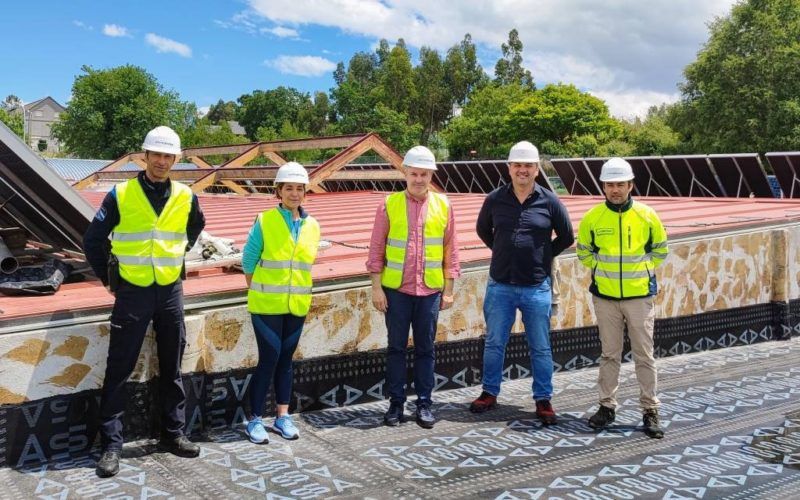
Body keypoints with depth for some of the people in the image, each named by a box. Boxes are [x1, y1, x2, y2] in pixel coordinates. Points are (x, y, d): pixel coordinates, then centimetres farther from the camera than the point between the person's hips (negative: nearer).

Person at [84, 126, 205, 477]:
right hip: (132, 293, -3)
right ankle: (111, 444, 10)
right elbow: (93, 241, 1)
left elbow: (194, 230, 23)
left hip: (171, 292, 3)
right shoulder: (120, 195, -7)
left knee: (172, 368, 12)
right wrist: (108, 280, 3)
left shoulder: (185, 197, 1)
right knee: (119, 369, 1)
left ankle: (173, 434, 25)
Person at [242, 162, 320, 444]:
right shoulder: (264, 222, -8)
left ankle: (282, 417, 22)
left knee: (285, 359, 12)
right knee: (269, 359, -5)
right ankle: (255, 420, 8)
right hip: (267, 305, -4)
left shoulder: (312, 226, 4)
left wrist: (299, 293, 13)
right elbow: (248, 262, -1)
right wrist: (259, 292, 5)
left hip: (297, 305, 4)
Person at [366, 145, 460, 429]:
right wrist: (376, 287, -4)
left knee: (425, 349, 8)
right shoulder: (390, 204, -1)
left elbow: (450, 250, 6)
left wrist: (448, 290, 3)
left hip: (430, 290, 1)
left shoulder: (443, 205, 3)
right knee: (396, 347, 7)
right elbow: (376, 249, 0)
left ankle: (424, 403, 19)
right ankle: (396, 403, 18)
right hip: (396, 289, -1)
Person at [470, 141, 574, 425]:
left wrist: (544, 255, 5)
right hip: (500, 286, 2)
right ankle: (490, 393, 26)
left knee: (541, 348, 8)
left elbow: (566, 237, 9)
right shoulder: (495, 199, 0)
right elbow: (483, 229, 18)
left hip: (537, 288, -1)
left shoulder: (549, 202, -4)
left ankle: (543, 400, 20)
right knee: (494, 343, 11)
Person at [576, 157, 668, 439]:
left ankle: (650, 410, 13)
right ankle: (607, 406, 21)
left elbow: (660, 249, 11)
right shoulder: (592, 217, -2)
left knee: (644, 355, 4)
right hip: (605, 296, 1)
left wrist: (642, 269, 1)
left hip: (639, 296, -1)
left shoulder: (647, 215, -3)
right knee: (609, 354, 11)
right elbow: (583, 251, 13)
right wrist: (602, 268, 1)